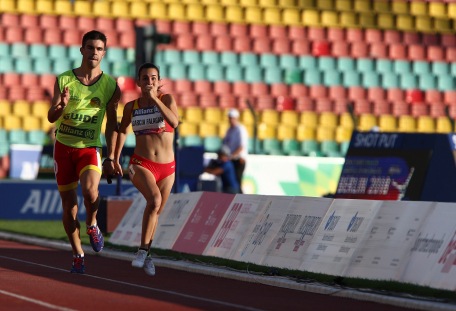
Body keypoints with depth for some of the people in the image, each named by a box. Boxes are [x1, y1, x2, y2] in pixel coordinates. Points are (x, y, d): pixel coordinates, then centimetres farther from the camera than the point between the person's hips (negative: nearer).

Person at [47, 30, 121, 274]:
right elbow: (51, 117, -3)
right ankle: (78, 254, 19)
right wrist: (61, 106, -27)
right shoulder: (64, 80, -2)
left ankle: (92, 225, 3)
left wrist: (110, 158, 1)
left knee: (90, 190, -28)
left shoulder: (110, 85, -1)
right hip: (63, 146, 1)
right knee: (69, 204, 4)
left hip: (89, 148, -1)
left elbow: (112, 124, 5)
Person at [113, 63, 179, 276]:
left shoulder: (167, 99, -2)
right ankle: (143, 250, -19)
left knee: (156, 212, 14)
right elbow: (122, 131, 22)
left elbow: (174, 122, -22)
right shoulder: (131, 106, 3)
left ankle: (145, 255, 36)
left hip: (166, 167, 2)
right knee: (154, 200, -29)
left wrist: (154, 98, -24)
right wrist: (115, 159, 25)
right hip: (141, 164, -2)